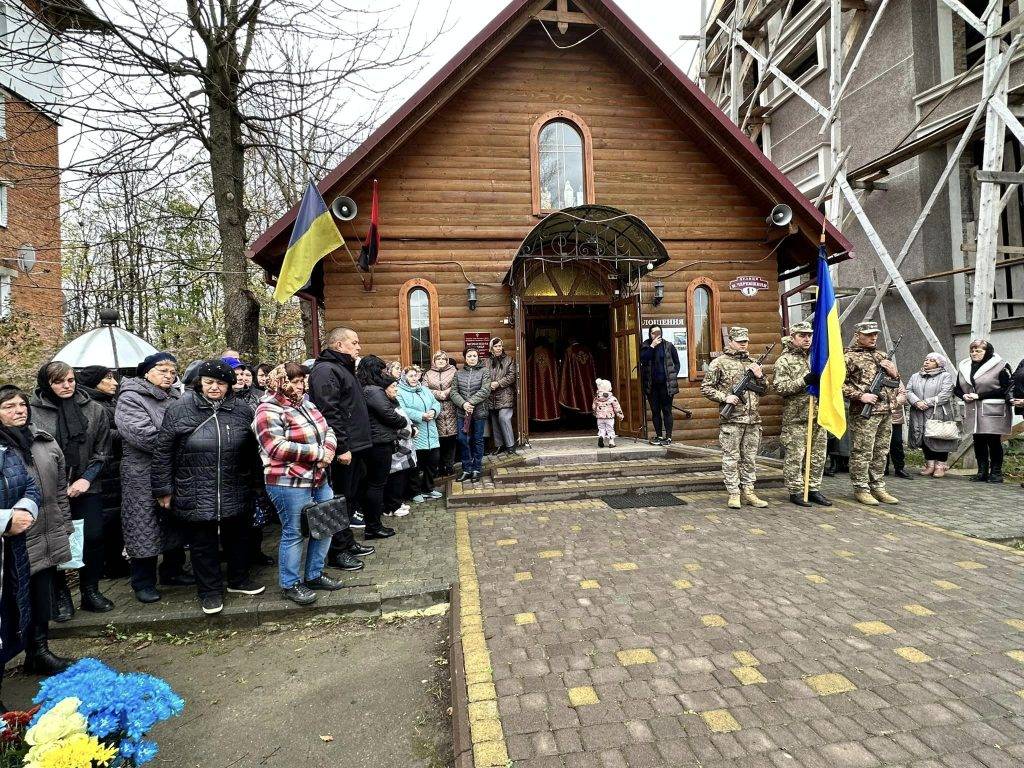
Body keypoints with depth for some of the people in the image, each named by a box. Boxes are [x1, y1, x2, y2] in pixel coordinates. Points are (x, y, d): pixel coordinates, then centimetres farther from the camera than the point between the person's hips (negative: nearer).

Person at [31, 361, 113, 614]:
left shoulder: (95, 410, 1)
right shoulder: (32, 412, -6)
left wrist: (86, 479, -6)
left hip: (86, 487, 2)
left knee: (93, 538, 1)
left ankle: (90, 591, 19)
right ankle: (60, 593, 24)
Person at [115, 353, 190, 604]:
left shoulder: (175, 398, 10)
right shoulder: (130, 398, -10)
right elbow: (144, 435, -22)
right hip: (144, 477, -6)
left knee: (176, 524, 15)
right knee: (145, 528, 3)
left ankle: (173, 571, 31)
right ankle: (143, 582, 18)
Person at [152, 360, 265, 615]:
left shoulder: (242, 410, 1)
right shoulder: (179, 409, -6)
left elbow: (251, 453, 10)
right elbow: (162, 452, -3)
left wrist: (253, 484, 14)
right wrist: (163, 489, -3)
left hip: (235, 495, 3)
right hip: (195, 496, -2)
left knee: (237, 537, 17)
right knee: (203, 544, 10)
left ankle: (238, 579, 37)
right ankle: (210, 590, 27)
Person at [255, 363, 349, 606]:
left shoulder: (306, 404, 12)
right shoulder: (269, 410, -14)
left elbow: (327, 430, 13)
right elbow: (277, 447, -24)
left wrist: (329, 449, -10)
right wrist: (317, 452, -20)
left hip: (319, 479, 8)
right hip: (289, 483, -8)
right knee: (294, 533, 3)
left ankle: (314, 574, 31)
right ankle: (290, 584, 22)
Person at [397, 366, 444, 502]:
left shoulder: (425, 390, 17)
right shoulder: (400, 392, -7)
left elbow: (436, 403, 14)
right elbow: (402, 411, -20)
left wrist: (433, 411, -9)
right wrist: (422, 416, -23)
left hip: (431, 435, 7)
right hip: (415, 436, -7)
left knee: (434, 462, 13)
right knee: (417, 466, 2)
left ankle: (429, 488, 31)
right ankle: (417, 492, 18)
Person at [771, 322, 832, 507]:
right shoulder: (784, 361, -4)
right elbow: (779, 387, -14)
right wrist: (804, 381, -22)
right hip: (796, 417, -6)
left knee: (818, 456, 11)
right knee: (795, 456, -2)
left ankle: (814, 489, 21)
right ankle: (795, 491, 7)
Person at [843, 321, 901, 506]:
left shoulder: (881, 355, 17)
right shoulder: (849, 357, -5)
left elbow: (896, 380, 24)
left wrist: (894, 371, 2)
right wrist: (860, 395, -18)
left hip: (886, 412, 7)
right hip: (864, 413, -7)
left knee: (881, 452, 12)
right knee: (862, 452, -3)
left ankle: (878, 487, 21)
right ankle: (861, 489, 5)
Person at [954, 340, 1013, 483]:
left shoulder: (1000, 366, -5)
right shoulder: (963, 367, 12)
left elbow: (1004, 390, -11)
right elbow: (956, 388, 19)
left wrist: (979, 395, -15)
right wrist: (964, 396, -3)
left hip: (993, 412, -5)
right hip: (973, 412, 5)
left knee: (994, 442, 0)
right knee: (978, 442, 8)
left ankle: (996, 473, 10)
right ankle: (982, 472, 15)